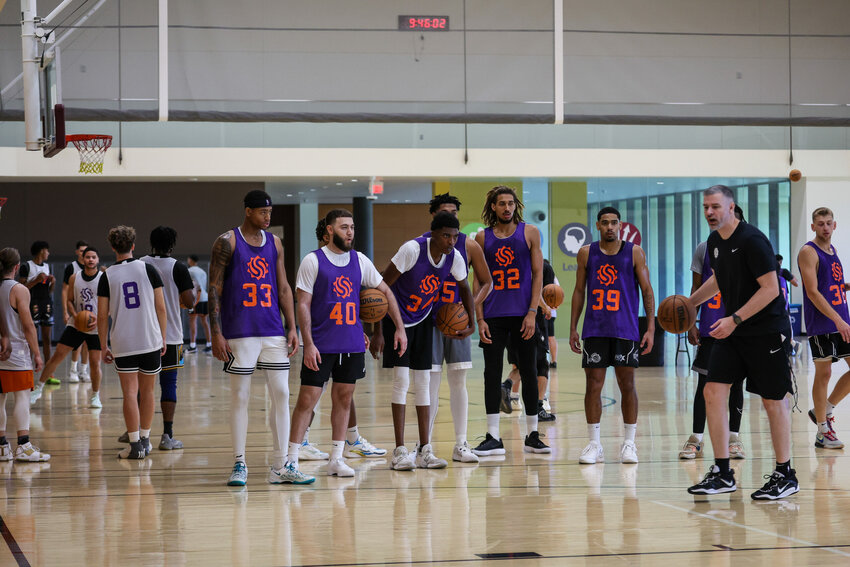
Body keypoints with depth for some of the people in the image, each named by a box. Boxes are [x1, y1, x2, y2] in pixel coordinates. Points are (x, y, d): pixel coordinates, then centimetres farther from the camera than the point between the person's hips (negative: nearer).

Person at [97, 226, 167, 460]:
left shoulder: (107, 276, -1)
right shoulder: (148, 269, 1)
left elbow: (102, 316, -1)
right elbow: (161, 308, 1)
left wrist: (104, 347, 7)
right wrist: (162, 338, 11)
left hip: (123, 344, -1)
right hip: (151, 341, 1)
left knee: (130, 392, 0)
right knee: (147, 390, 14)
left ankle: (135, 445, -4)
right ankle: (145, 440, 24)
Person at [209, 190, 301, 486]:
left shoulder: (274, 242, 11)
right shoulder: (227, 242, -4)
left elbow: (283, 288, 14)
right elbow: (214, 289, -5)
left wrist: (292, 327, 6)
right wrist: (216, 333, -12)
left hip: (273, 332, 5)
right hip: (239, 333, -5)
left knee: (281, 395, 1)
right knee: (240, 397, 0)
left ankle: (280, 467, 6)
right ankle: (239, 464, 10)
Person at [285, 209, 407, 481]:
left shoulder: (359, 261, 8)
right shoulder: (313, 261, -6)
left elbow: (385, 292, 16)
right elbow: (303, 304, -8)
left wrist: (400, 328, 10)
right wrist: (308, 344, -16)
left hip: (352, 344, 5)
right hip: (321, 344, -5)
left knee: (344, 398, 8)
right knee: (307, 399, -5)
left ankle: (336, 459, 15)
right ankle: (291, 459, 0)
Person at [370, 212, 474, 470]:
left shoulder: (455, 258, -11)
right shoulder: (412, 250, -27)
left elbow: (464, 288, 12)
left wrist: (471, 324, 9)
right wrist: (377, 332, -23)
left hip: (422, 320, 5)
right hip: (396, 319, -5)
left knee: (423, 383, 4)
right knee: (401, 380, -11)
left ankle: (424, 451, 7)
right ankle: (399, 451, -7)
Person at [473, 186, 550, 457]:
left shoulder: (529, 233, 3)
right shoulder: (483, 237, 6)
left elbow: (537, 275, 1)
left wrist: (532, 312, -9)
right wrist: (480, 319, -2)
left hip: (522, 314, -1)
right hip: (493, 315, 1)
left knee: (528, 373, 4)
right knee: (492, 373, -1)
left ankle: (532, 436, 12)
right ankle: (493, 437, 2)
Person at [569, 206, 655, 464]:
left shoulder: (634, 252, 2)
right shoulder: (586, 253, 7)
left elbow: (647, 291, 2)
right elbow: (579, 291, 12)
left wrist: (650, 328, -5)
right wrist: (573, 328, 6)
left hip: (626, 329, -1)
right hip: (594, 329, 1)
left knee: (627, 384, 1)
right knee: (593, 383, -1)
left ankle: (629, 443, 10)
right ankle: (594, 444, 5)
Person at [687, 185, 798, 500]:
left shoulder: (752, 240, -18)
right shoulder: (714, 242, 8)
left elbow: (770, 289, -21)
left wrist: (734, 320, -24)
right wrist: (690, 302, 20)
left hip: (767, 332, -8)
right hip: (733, 332, 8)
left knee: (773, 401, 0)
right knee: (713, 391, -3)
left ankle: (785, 476, 12)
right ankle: (722, 474, 3)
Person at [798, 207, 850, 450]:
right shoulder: (809, 252, -10)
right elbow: (812, 292, -18)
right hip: (821, 324, -8)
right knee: (823, 373, -3)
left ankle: (824, 410, 17)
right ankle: (823, 431, 5)